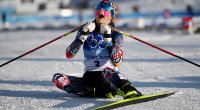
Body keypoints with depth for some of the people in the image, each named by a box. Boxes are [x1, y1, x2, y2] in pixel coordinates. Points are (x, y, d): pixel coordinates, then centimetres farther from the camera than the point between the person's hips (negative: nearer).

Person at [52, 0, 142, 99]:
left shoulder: (115, 34, 4)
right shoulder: (86, 30, 12)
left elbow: (117, 63, -13)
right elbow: (69, 54, -1)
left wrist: (108, 37, -18)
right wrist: (83, 34, -11)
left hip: (108, 76, -4)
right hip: (89, 77, 4)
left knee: (107, 71, -38)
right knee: (57, 78, -20)